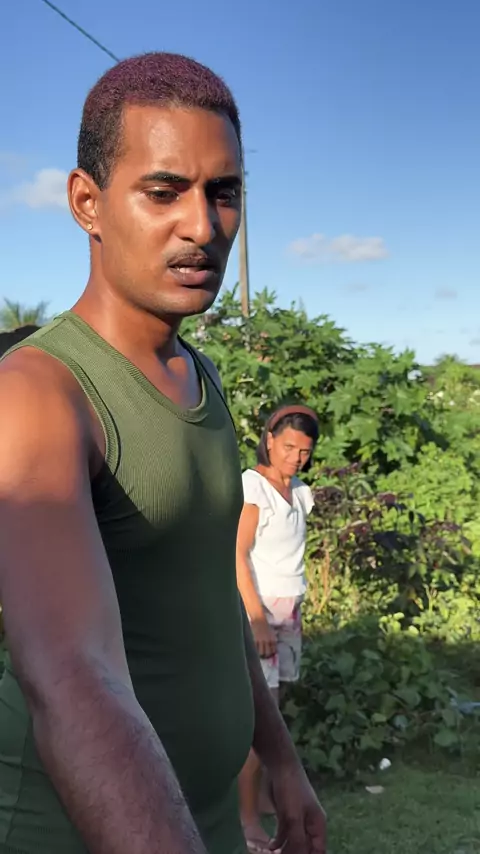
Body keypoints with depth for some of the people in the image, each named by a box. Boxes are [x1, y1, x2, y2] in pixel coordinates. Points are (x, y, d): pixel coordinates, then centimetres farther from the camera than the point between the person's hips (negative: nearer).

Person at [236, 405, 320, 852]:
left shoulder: (300, 492, 10)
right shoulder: (251, 484, -11)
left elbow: (291, 556, 12)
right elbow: (238, 555, -16)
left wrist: (295, 613, 8)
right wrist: (258, 618, -19)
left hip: (288, 610, 7)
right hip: (255, 608, -7)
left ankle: (260, 795, 23)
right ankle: (247, 816, 2)